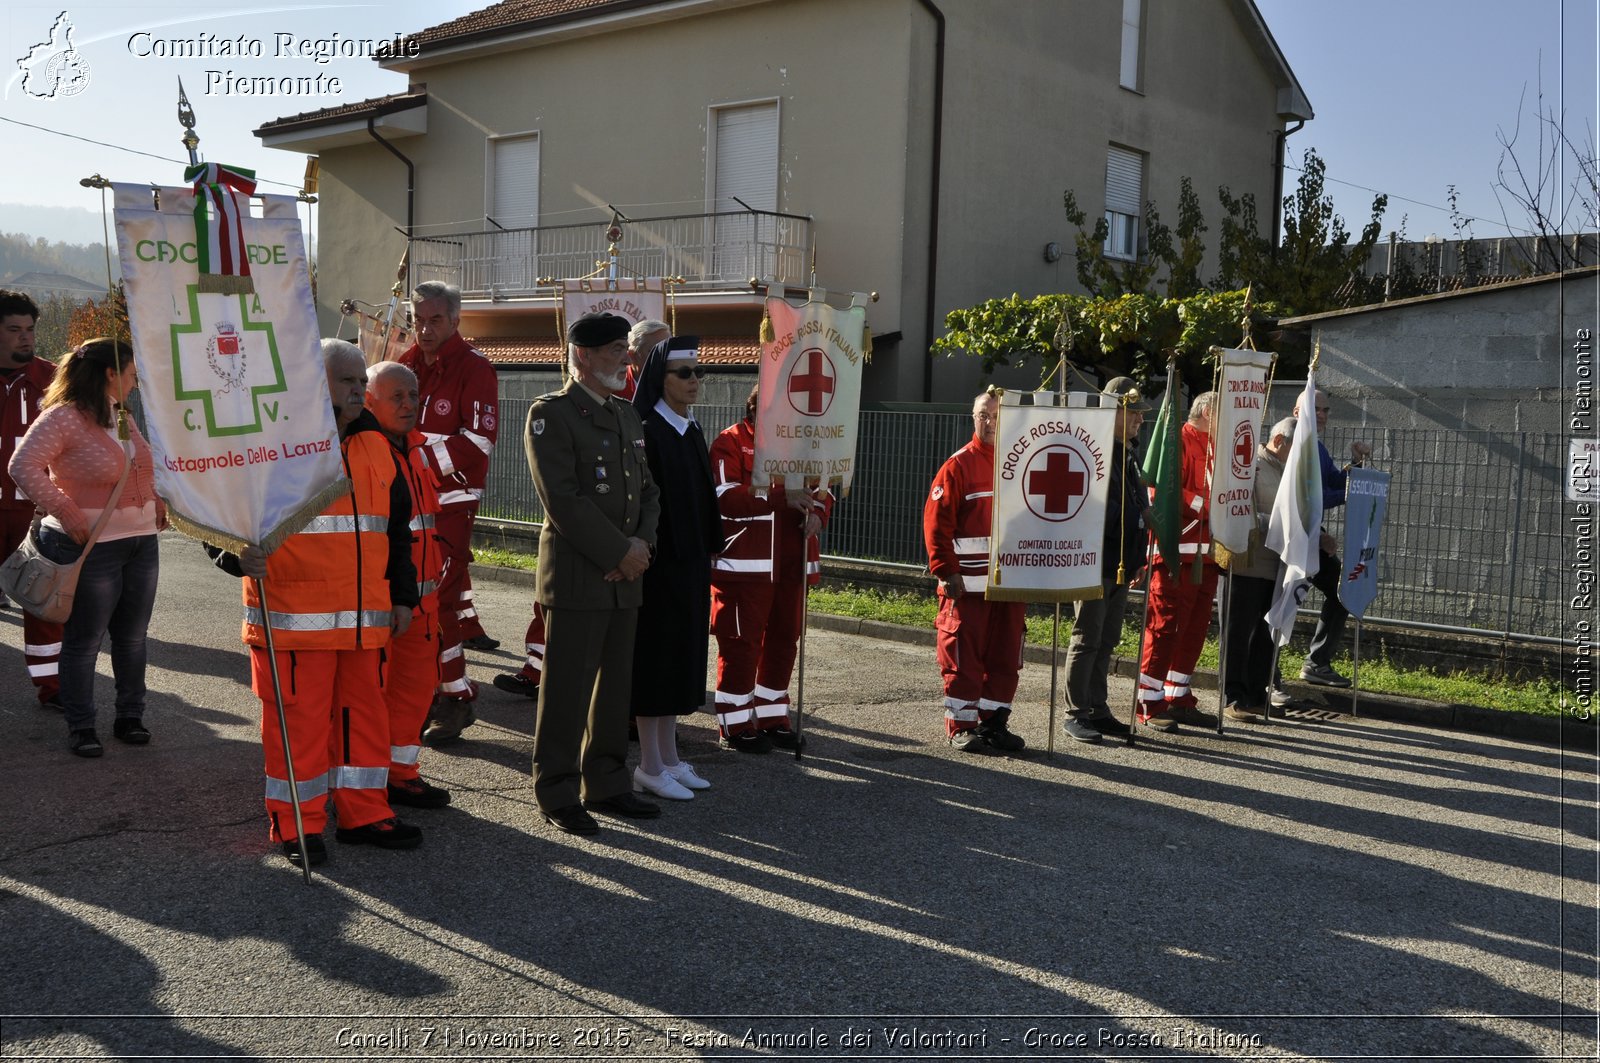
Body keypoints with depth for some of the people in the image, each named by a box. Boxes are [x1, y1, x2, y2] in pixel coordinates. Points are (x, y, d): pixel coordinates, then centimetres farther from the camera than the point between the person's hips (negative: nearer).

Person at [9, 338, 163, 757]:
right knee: (84, 641, 3)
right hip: (91, 548, -7)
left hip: (141, 541, 8)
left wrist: (157, 500, 12)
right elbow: (23, 466, -19)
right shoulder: (63, 417, -13)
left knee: (133, 636, 13)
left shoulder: (124, 416, 12)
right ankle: (80, 727, 14)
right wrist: (66, 513, -22)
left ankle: (130, 716, 25)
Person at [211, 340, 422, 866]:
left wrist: (402, 595, 18)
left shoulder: (375, 444, 14)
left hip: (365, 618, 6)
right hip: (293, 619, -6)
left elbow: (397, 528, 21)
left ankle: (364, 814, 24)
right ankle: (297, 825, 14)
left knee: (364, 712, 12)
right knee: (297, 717, 0)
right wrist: (239, 554, -24)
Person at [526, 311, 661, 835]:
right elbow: (562, 498, -17)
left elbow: (648, 491, 16)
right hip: (576, 575, -7)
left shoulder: (627, 416, 16)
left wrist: (642, 544, -3)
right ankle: (557, 792, 10)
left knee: (616, 684, 13)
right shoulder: (550, 414, -8)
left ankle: (605, 782, 24)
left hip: (625, 575, 7)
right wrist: (619, 551, -15)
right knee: (568, 688, -1)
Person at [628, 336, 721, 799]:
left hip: (691, 560, 8)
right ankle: (650, 766, 8)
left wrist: (707, 550, 16)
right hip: (658, 561, -8)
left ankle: (669, 757, 22)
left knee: (681, 656, 13)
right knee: (655, 656, -1)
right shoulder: (645, 430, -13)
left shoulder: (691, 430, 13)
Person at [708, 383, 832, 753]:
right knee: (741, 642, -3)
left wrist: (817, 513, -5)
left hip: (792, 563, 7)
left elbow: (821, 487, 18)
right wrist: (782, 498, -25)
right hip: (744, 563, -7)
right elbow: (726, 497, -18)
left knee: (784, 639, 12)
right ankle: (735, 723, 7)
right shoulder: (730, 442, -5)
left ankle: (772, 716, 24)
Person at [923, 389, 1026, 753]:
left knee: (1006, 657, 9)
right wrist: (947, 571, -13)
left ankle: (994, 722, 20)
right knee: (964, 656, 0)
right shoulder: (959, 465, -4)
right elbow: (936, 521, -8)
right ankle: (961, 727, 9)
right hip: (968, 583, -4)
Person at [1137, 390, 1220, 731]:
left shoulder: (1215, 447, 19)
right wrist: (1206, 505, -16)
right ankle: (1150, 704, -2)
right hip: (1177, 553, -9)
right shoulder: (1177, 441, -7)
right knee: (1165, 626, -7)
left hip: (1205, 553, 9)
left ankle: (1178, 699, 19)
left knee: (1195, 629, 11)